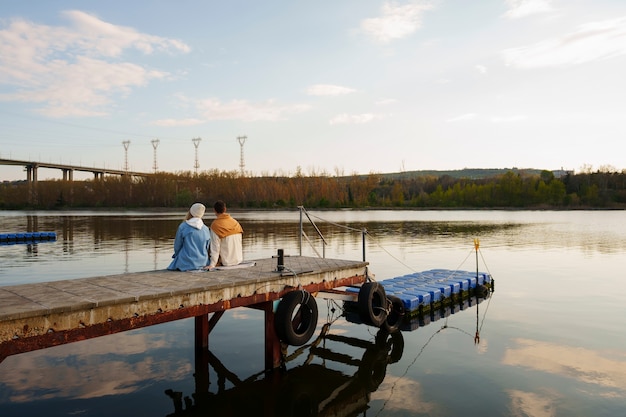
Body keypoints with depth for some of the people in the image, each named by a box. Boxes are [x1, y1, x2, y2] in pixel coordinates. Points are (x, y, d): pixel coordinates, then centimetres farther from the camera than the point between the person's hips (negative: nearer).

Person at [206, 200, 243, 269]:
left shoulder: (215, 225, -12)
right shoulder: (235, 222, 4)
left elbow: (215, 247, -16)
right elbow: (239, 242, 7)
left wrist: (212, 264, -15)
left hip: (226, 262, -5)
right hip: (238, 260, 5)